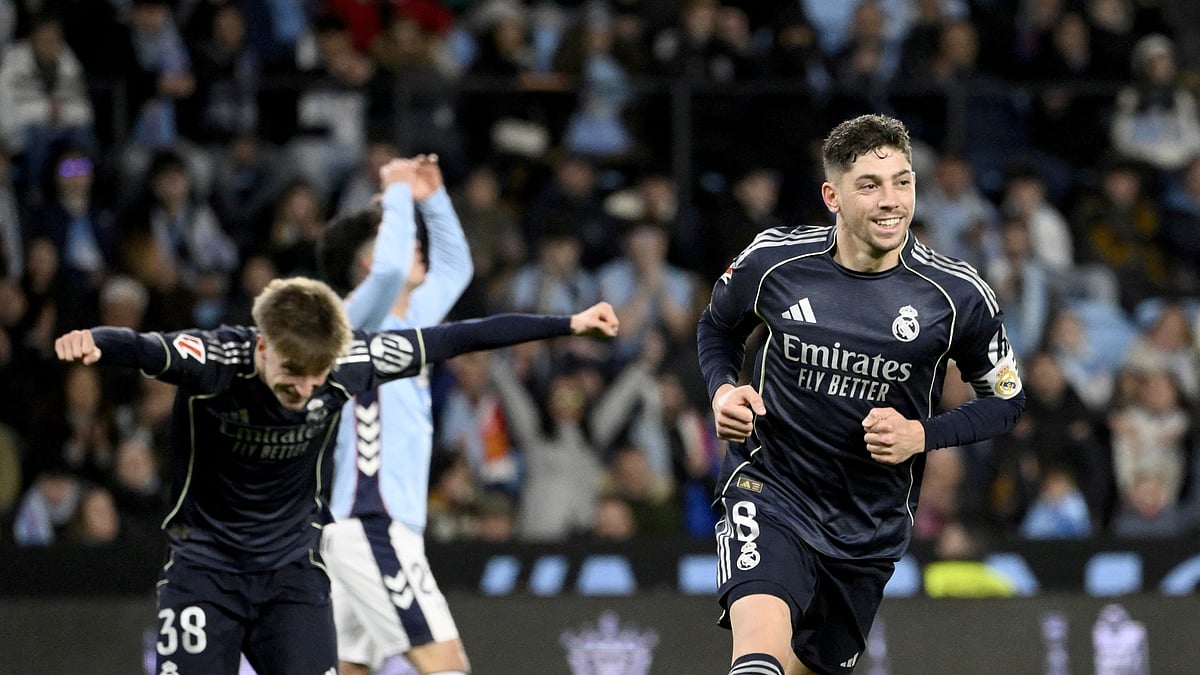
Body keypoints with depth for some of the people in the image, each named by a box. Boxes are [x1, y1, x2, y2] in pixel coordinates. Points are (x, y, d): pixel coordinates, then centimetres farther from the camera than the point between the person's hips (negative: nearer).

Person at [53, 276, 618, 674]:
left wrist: (567, 325, 1)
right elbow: (145, 350, -45)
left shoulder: (347, 367, -15)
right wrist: (92, 344, -68)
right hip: (205, 566, -3)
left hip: (293, 566, 3)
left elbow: (452, 340, -5)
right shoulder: (214, 360, -25)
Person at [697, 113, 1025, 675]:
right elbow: (718, 326, 13)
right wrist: (723, 390, -7)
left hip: (871, 525, 2)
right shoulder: (773, 260, -9)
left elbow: (1005, 399, 4)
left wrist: (922, 434, -13)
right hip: (771, 491, -2)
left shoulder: (957, 295, -10)